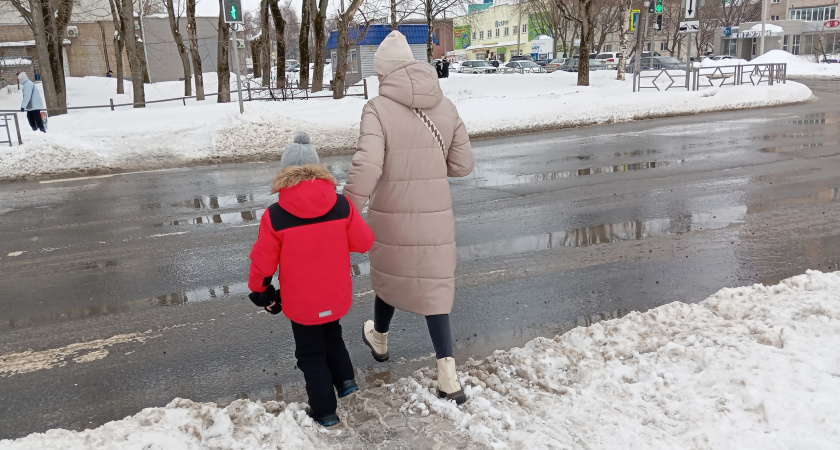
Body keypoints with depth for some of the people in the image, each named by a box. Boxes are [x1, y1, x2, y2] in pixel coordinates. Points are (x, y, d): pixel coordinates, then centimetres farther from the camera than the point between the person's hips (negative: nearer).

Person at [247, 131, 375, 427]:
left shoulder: (274, 216, -18)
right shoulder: (341, 205, -13)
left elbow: (262, 262, -11)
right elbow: (364, 242, -3)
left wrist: (259, 291, 8)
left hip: (301, 304, -2)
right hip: (336, 298, 3)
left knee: (311, 355, 16)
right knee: (331, 335, 32)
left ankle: (324, 412, 25)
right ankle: (345, 380, 28)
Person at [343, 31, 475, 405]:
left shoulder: (377, 108, -13)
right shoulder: (445, 107, 1)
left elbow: (366, 167, -24)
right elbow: (462, 164, 5)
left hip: (391, 218, -2)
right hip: (436, 217, 3)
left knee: (387, 275, 23)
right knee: (433, 287, 12)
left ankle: (379, 339, 50)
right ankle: (448, 377, 7)